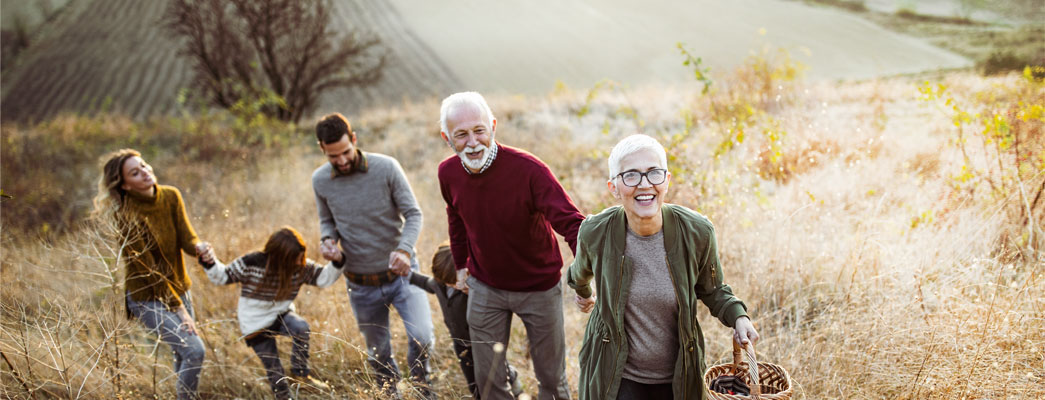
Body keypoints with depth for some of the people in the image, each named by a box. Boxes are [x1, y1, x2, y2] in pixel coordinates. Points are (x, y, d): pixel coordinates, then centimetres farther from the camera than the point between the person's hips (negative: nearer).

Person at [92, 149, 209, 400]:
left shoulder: (170, 196, -5)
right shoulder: (126, 217, -23)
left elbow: (186, 238, -8)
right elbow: (148, 270, -21)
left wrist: (198, 247, -33)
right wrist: (178, 309, -20)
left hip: (177, 288, 6)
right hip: (148, 297, -6)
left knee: (183, 355, 15)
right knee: (193, 350, -17)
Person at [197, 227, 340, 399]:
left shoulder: (302, 267, -13)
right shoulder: (251, 263, -21)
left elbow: (324, 277, -10)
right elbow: (223, 276, -10)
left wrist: (337, 262, -28)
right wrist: (210, 263, -28)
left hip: (281, 315, 2)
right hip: (256, 325, -2)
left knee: (301, 327, -31)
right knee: (274, 369, -1)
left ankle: (300, 374, -12)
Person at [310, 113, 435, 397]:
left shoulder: (386, 167, -14)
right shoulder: (320, 180, -5)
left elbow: (413, 214, -10)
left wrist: (404, 249, -29)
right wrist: (328, 239, -12)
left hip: (401, 273, -3)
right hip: (361, 285, 3)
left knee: (422, 336, -20)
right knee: (378, 355, 14)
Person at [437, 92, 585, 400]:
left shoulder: (528, 170, -28)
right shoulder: (448, 173, -11)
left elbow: (571, 223, -35)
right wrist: (461, 264, 15)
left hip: (538, 288, -3)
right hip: (484, 288, 4)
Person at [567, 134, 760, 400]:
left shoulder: (697, 232, -16)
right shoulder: (595, 233, -16)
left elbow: (712, 290, 4)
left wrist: (738, 316, -12)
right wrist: (582, 292, 28)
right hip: (615, 376, -1)